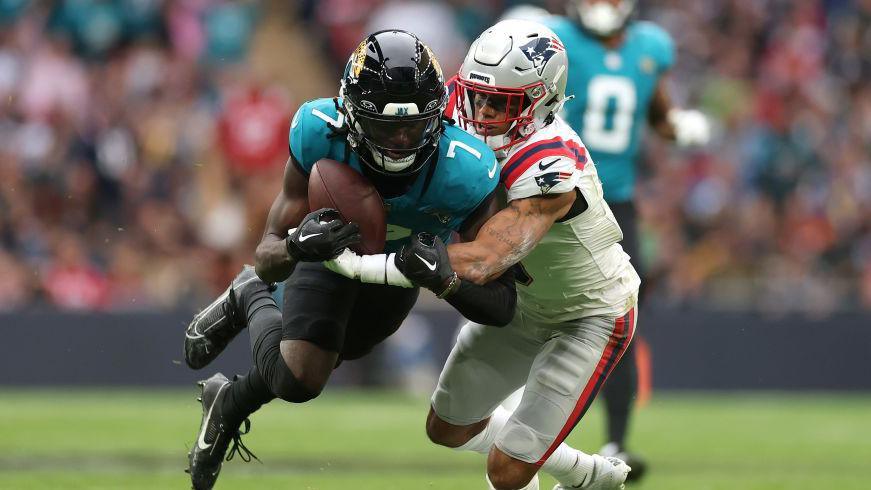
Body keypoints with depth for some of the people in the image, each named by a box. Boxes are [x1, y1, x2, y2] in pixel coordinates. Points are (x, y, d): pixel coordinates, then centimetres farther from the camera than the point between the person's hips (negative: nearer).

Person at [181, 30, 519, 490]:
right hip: (329, 241, -2)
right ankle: (253, 301, 15)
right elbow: (267, 259, -33)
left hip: (401, 263, 2)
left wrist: (445, 277, -58)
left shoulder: (464, 172, -43)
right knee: (299, 379, -17)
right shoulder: (321, 134, -40)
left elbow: (501, 304, -36)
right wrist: (299, 245, -57)